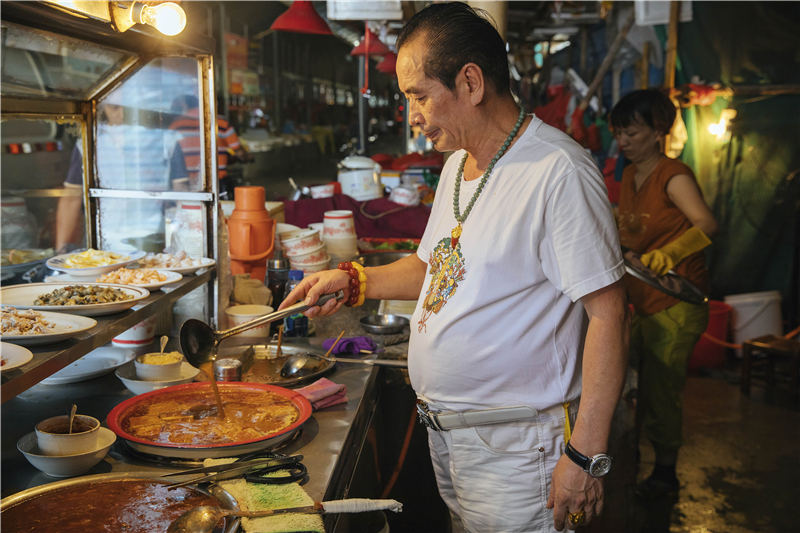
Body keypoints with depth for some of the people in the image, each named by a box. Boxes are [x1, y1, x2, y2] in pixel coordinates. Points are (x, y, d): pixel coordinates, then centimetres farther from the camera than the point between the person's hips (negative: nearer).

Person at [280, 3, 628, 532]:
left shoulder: (558, 170, -19)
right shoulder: (457, 165, 10)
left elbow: (608, 316, -21)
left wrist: (586, 456, -20)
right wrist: (354, 280, 8)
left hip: (514, 447, -8)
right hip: (443, 430, 8)